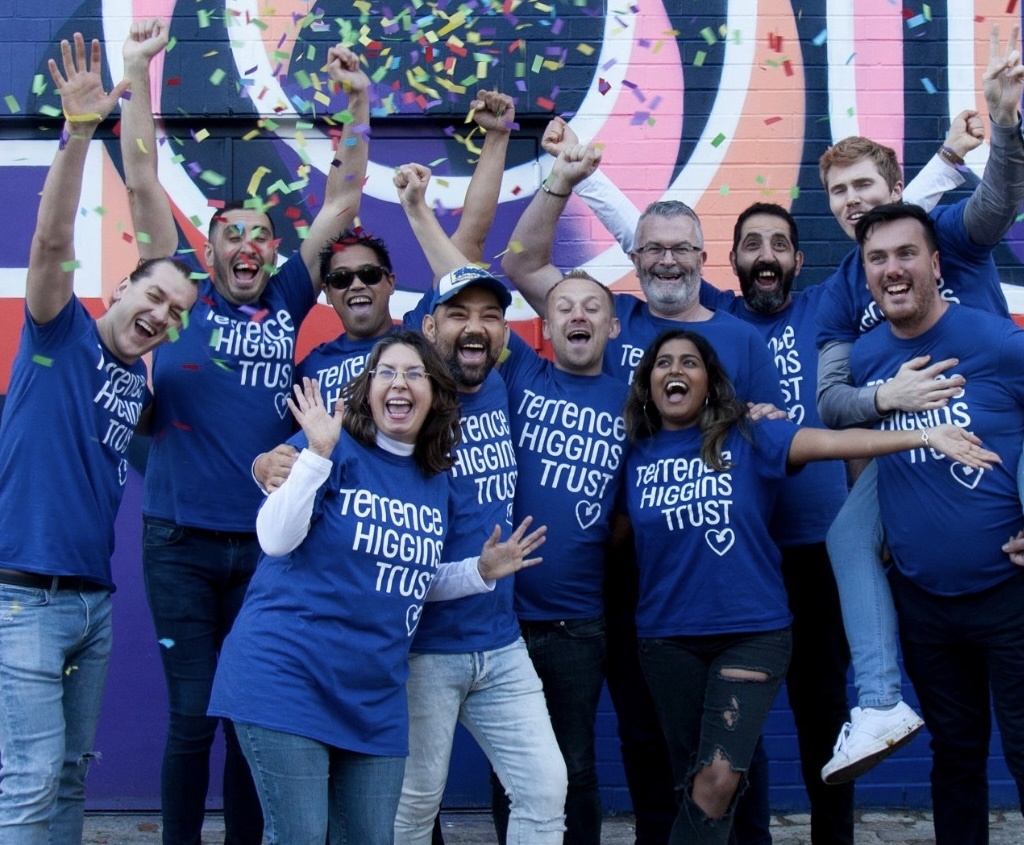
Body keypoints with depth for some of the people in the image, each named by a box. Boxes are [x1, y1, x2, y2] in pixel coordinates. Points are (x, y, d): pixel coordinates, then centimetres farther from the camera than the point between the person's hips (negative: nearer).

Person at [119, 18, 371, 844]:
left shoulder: (287, 303, 9)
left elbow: (343, 201, 10)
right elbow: (143, 181, 1)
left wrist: (358, 103, 4)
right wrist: (137, 73, -2)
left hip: (266, 541, 2)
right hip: (182, 542, -2)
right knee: (192, 717, 0)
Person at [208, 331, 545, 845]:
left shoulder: (435, 478, 11)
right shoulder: (333, 448, -7)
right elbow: (275, 540, -18)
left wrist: (481, 571, 6)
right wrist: (317, 453, -25)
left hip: (375, 694, 6)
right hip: (288, 674, -6)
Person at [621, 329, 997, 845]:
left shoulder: (747, 440, -2)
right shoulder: (634, 456, 5)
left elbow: (833, 442, -14)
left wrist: (924, 436, -23)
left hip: (752, 631, -2)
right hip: (669, 637, 2)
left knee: (720, 778, -16)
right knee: (693, 782, 9)